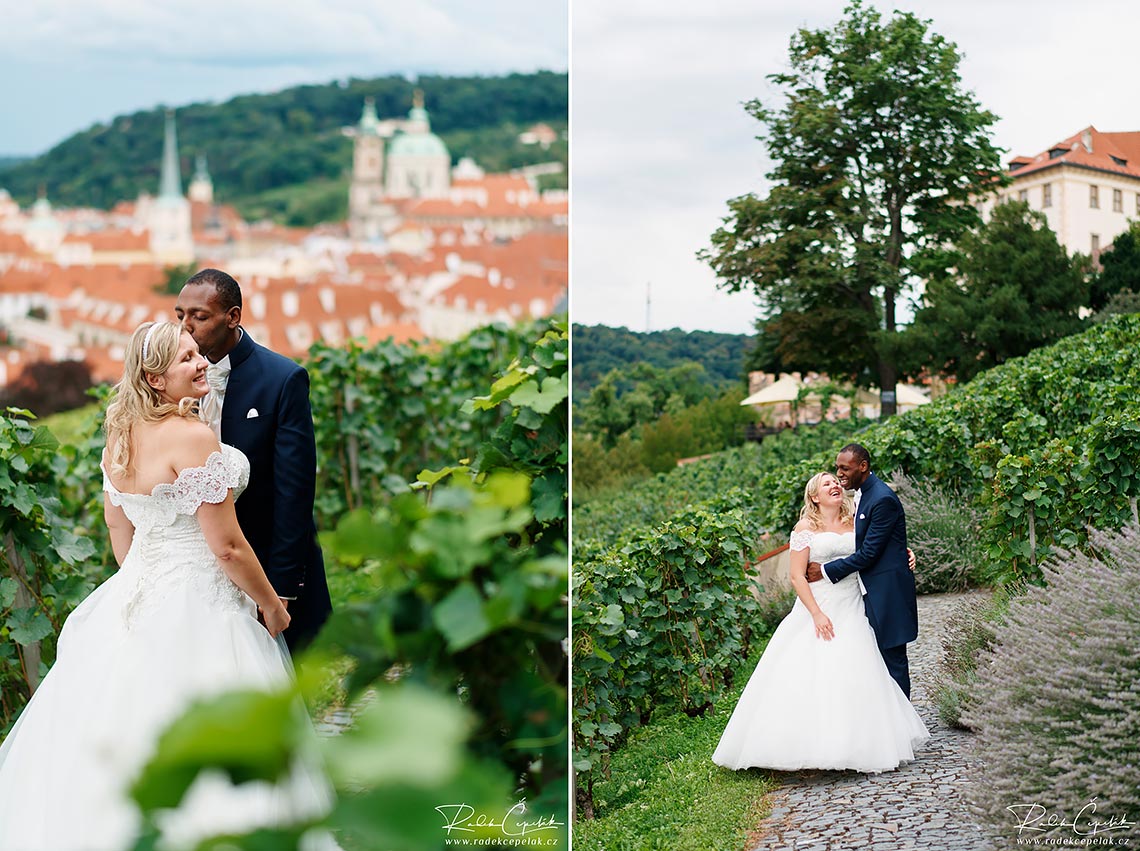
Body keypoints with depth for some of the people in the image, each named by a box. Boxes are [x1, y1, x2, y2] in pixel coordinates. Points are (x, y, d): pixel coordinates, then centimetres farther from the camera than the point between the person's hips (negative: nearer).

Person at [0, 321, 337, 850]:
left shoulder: (121, 435, 6)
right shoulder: (193, 438, -19)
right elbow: (227, 546, -18)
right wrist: (271, 606, -5)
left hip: (137, 594, 9)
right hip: (196, 605, -8)